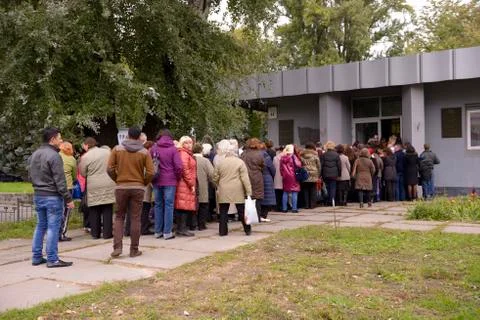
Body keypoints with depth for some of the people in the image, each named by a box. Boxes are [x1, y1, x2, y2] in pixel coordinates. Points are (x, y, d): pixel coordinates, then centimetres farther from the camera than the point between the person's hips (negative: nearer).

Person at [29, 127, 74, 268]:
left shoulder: (34, 155, 12)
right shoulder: (54, 156, -16)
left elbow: (31, 175, 18)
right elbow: (60, 181, -18)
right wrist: (68, 199, -14)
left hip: (37, 196, 9)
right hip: (52, 197, -8)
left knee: (40, 226, 15)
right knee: (53, 227, -3)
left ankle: (36, 257, 20)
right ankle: (52, 259, 1)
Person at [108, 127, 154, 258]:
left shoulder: (117, 149, -1)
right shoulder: (144, 152, -2)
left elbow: (110, 169, -4)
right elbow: (150, 173, -7)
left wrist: (117, 180, 12)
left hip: (121, 188, 1)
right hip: (138, 188, 0)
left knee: (119, 217, 12)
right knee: (135, 218, 6)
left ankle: (117, 246, 3)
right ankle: (134, 250, 10)